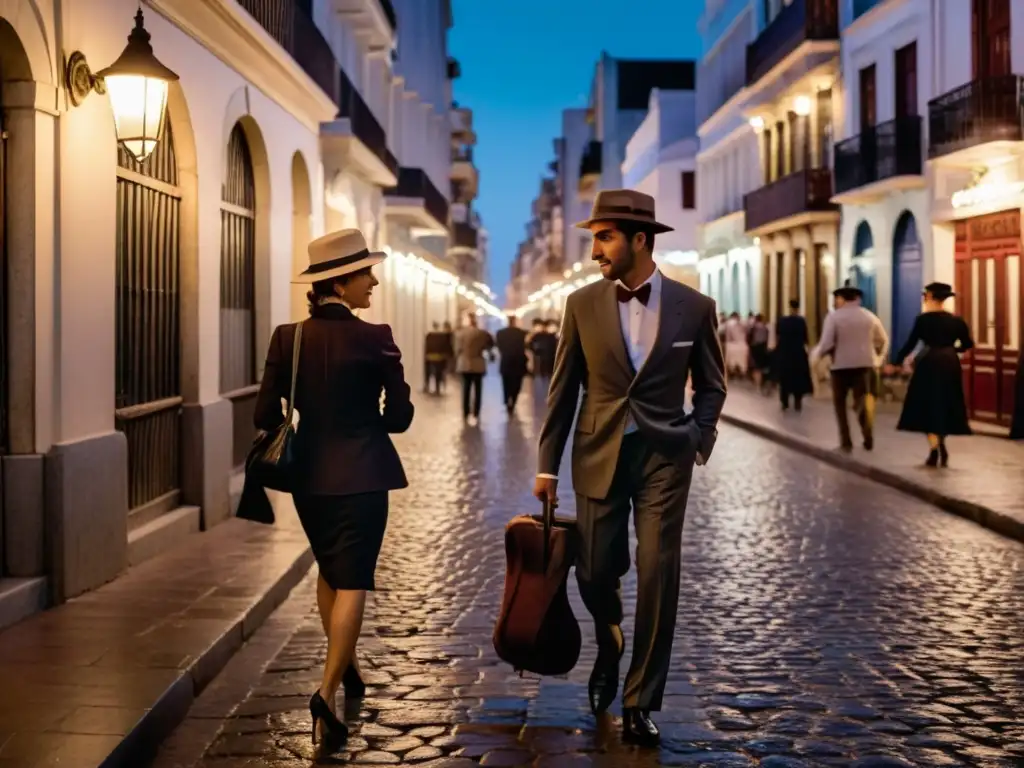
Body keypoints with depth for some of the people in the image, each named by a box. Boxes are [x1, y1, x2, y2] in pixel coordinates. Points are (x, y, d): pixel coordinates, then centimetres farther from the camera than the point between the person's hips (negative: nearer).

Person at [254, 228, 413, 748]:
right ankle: (327, 691, -13)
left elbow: (266, 415, -1)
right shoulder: (374, 339, -13)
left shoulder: (288, 337, -3)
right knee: (352, 583, 1)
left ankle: (347, 668, 40)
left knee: (329, 571, 24)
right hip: (360, 475, -5)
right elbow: (400, 415, -8)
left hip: (308, 473, 5)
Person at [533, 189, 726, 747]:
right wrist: (547, 465, 3)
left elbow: (711, 385, 9)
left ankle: (640, 704, 9)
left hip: (664, 456, -1)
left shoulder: (694, 307, -3)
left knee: (657, 579, -5)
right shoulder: (582, 304, -1)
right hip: (599, 455, 1)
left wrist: (698, 440, -6)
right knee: (594, 571, 3)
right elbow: (563, 388, 4)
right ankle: (609, 645, 39)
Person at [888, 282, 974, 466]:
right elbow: (968, 343, 10)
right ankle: (941, 448, 19)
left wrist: (896, 363, 2)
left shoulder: (923, 319, -8)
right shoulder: (955, 320, 5)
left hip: (929, 364, -4)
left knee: (928, 407, 2)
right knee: (946, 407, 16)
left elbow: (911, 344, -8)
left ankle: (934, 451, -7)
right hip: (950, 365, 4)